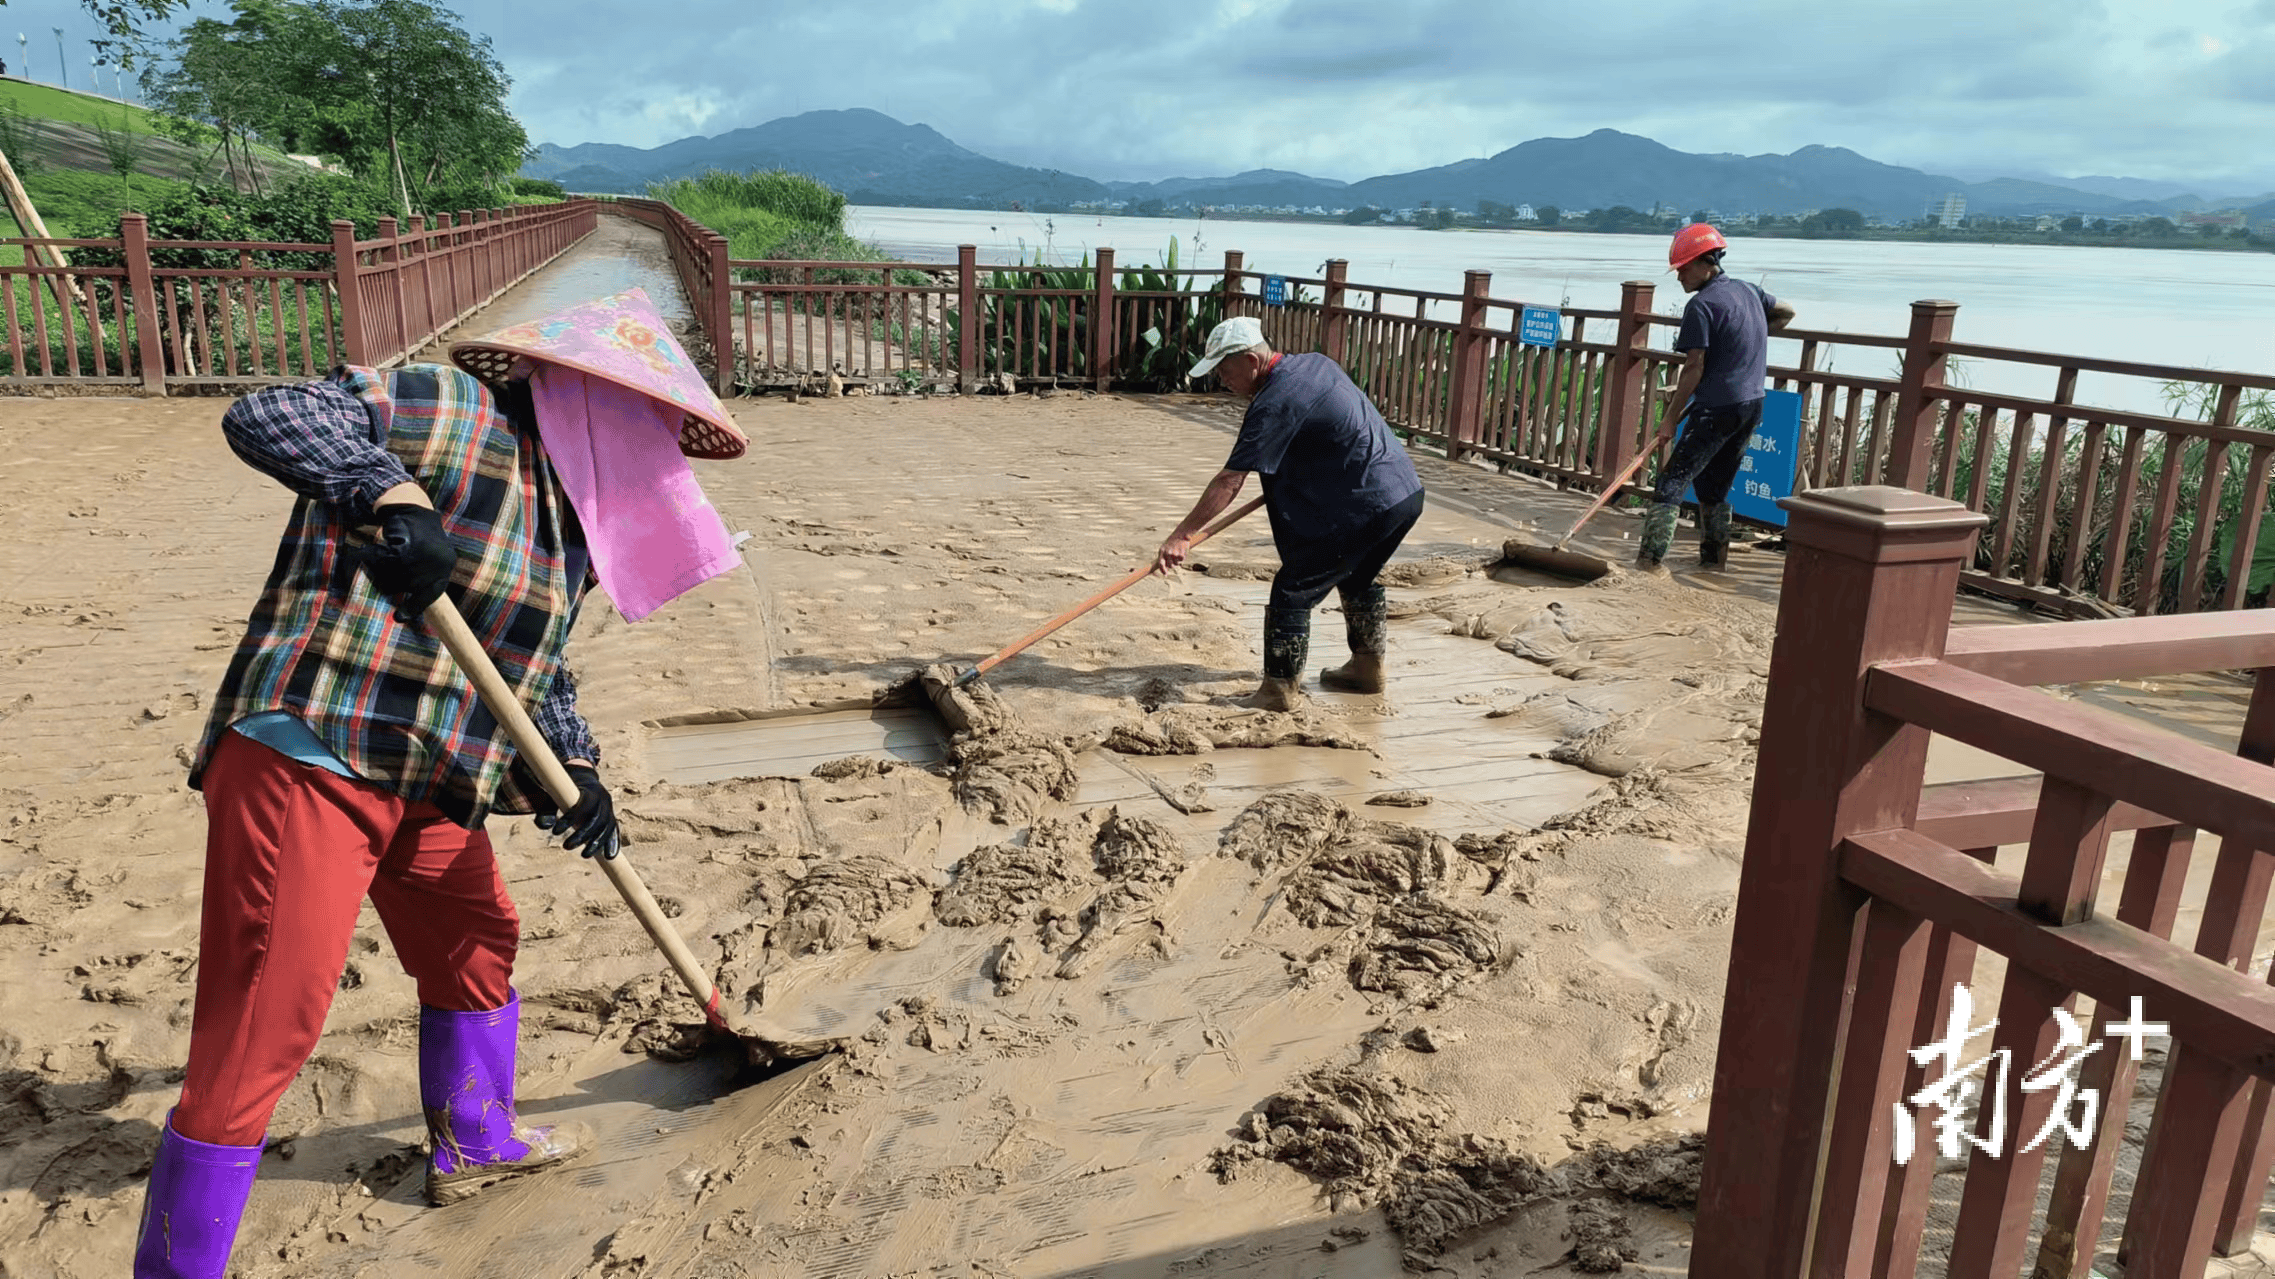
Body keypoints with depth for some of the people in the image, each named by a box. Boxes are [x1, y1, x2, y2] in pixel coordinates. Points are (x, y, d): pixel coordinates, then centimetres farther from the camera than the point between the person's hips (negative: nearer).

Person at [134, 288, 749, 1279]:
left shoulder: (575, 520, 14)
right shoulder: (448, 411, -11)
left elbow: (537, 665, 18)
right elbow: (266, 417, -19)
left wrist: (575, 767, 3)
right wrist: (390, 493, -32)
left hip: (429, 784, 9)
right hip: (305, 759, -9)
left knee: (478, 941, 24)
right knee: (261, 1029, -7)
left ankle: (473, 1144, 48)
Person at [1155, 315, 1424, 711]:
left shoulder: (1274, 404, -16)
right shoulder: (1315, 363, 11)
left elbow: (1230, 481, -19)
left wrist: (1182, 535, -17)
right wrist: (1291, 478, 22)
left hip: (1365, 507, -10)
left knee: (1293, 590, -2)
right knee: (1356, 578, 29)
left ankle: (1280, 690, 5)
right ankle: (1368, 668, 40)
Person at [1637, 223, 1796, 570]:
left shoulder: (1701, 304, -11)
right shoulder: (1748, 291, 13)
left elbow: (1694, 368, -15)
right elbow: (1786, 313, 33)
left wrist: (1671, 416, -9)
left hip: (1717, 408, -8)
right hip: (1753, 405, 8)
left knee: (1673, 481, -8)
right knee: (1715, 487, 19)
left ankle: (1650, 559, -15)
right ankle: (1713, 559, 22)